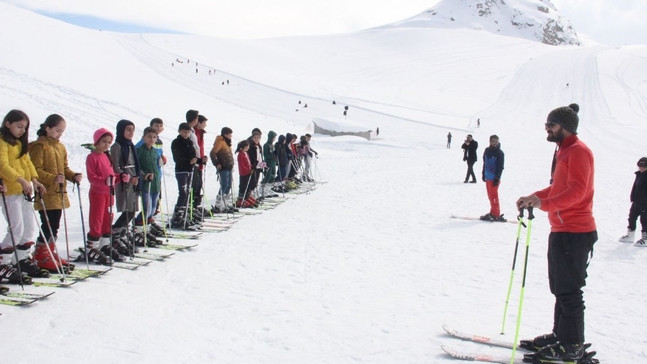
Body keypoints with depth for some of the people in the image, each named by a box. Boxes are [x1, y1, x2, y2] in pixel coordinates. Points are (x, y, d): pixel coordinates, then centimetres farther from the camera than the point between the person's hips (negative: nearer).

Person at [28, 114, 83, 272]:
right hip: (46, 194, -8)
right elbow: (36, 171, -15)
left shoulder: (61, 147, 16)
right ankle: (40, 256, 4)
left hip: (59, 193, 8)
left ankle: (51, 254, 24)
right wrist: (53, 178, -27)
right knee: (48, 226, -7)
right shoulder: (39, 146, -9)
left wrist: (74, 176, 1)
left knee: (54, 226, 13)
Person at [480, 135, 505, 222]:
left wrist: (497, 178, -15)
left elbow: (500, 167, -10)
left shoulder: (500, 153, -8)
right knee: (490, 195, 11)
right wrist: (484, 174, 18)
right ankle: (493, 212, 20)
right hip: (488, 177, 6)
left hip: (494, 178, -6)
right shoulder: (487, 150, 9)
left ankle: (495, 214, -3)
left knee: (493, 195, -7)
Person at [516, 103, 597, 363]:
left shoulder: (578, 151, -14)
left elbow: (576, 191, -27)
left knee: (568, 292, -3)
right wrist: (533, 197, 11)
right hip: (562, 231, 10)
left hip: (574, 232, -10)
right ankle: (560, 335, 29)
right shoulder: (564, 150, 18)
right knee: (560, 288, 17)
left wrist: (544, 204, -38)